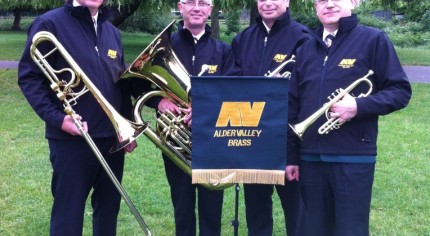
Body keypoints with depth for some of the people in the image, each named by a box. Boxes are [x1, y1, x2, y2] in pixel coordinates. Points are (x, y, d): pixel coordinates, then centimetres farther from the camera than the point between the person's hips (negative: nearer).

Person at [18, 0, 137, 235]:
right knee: (68, 211, 4)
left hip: (112, 138, 6)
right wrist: (56, 118, -18)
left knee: (109, 206, 16)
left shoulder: (112, 32, 13)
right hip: (72, 139, -6)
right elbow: (28, 76, -8)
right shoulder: (50, 24, -7)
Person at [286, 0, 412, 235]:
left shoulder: (373, 39, -1)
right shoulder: (305, 49, 13)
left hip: (353, 158, -4)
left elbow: (401, 91, -3)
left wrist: (359, 106, -19)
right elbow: (293, 106, 14)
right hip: (310, 158, 5)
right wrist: (291, 156, 11)